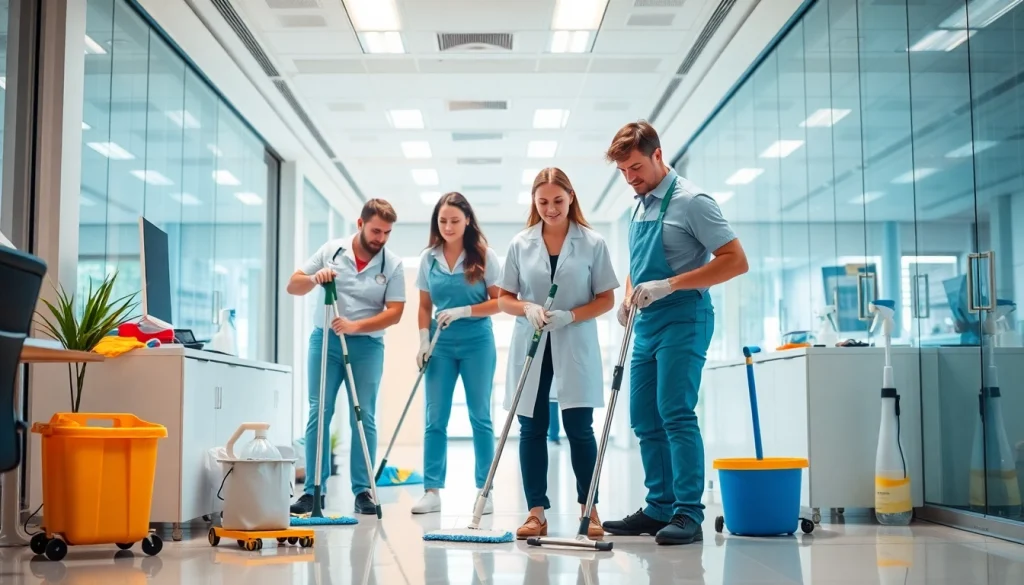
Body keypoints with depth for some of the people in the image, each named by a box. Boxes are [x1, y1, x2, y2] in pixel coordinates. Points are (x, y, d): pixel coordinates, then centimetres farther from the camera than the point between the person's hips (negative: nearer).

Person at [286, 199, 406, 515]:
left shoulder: (393, 264, -2)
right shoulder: (332, 250, 2)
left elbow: (394, 311, -7)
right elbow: (293, 285, 5)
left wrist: (356, 326, -19)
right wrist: (314, 278, -17)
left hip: (367, 345, -1)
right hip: (325, 340, 1)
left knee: (363, 418, -1)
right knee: (319, 414, -1)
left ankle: (363, 491, 6)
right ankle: (314, 490, 2)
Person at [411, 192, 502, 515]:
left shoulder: (484, 256, -3)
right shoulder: (428, 258, 5)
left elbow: (499, 302, -6)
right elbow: (424, 306, 10)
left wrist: (464, 311, -17)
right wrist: (423, 341, 0)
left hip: (477, 343, -3)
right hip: (441, 344, 3)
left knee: (480, 417, 3)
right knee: (435, 418, 1)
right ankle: (432, 490, 6)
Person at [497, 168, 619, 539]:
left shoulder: (593, 243, -1)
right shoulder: (520, 244, 5)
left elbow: (606, 299, 0)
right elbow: (504, 299, 7)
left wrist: (569, 316, -16)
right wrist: (527, 308, -14)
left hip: (575, 348, -2)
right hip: (531, 346, 2)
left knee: (579, 428, -3)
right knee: (532, 429, 3)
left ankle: (588, 509, 9)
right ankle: (536, 512, 9)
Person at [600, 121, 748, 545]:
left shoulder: (690, 201, -9)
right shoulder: (638, 208, 15)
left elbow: (735, 261, -15)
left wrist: (669, 284, -21)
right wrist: (628, 297, 7)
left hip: (682, 319, -9)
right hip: (646, 323, 9)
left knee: (676, 413, -15)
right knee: (644, 420, 8)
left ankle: (689, 514, -12)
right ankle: (660, 508, 16)